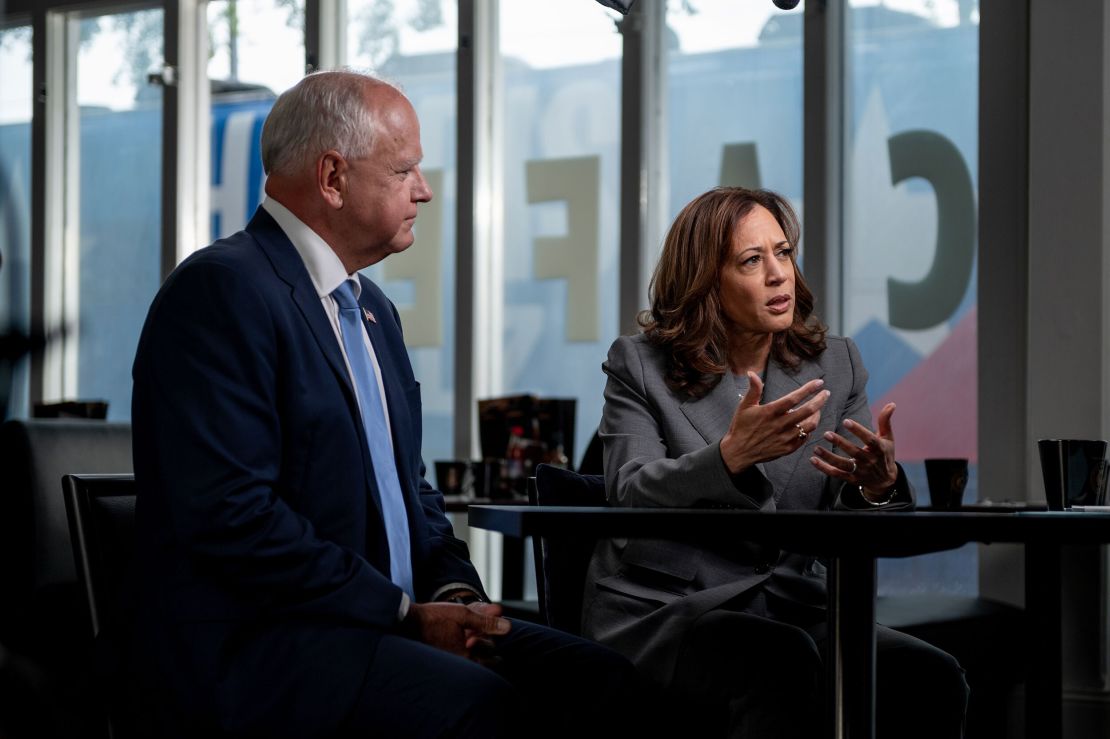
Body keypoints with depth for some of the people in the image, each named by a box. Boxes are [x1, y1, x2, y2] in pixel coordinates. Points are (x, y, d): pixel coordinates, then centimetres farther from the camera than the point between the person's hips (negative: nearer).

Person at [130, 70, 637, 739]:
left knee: (602, 678, -12)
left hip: (388, 618, 9)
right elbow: (232, 513, -20)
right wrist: (404, 614, -16)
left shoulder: (373, 311, 21)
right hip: (252, 644, -9)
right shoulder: (224, 289, -11)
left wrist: (453, 591, 3)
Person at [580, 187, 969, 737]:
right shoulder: (639, 366, 4)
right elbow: (630, 497, -13)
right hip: (659, 612, -3)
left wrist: (878, 484, -20)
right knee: (784, 665, -35)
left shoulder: (835, 365, 12)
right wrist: (731, 454, -31)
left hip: (791, 611, 4)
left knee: (931, 680, -24)